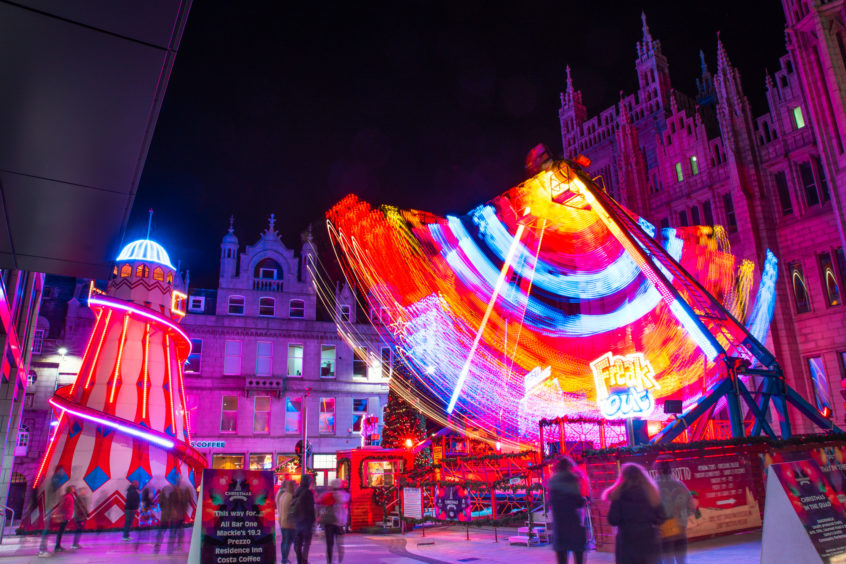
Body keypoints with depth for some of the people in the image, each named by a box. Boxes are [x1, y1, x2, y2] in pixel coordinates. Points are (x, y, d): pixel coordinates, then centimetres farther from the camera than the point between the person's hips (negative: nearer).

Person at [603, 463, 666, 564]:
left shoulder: (620, 495, -9)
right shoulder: (651, 493, 0)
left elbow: (613, 520, -11)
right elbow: (661, 518, 2)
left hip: (627, 543, -3)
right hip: (650, 543, 3)